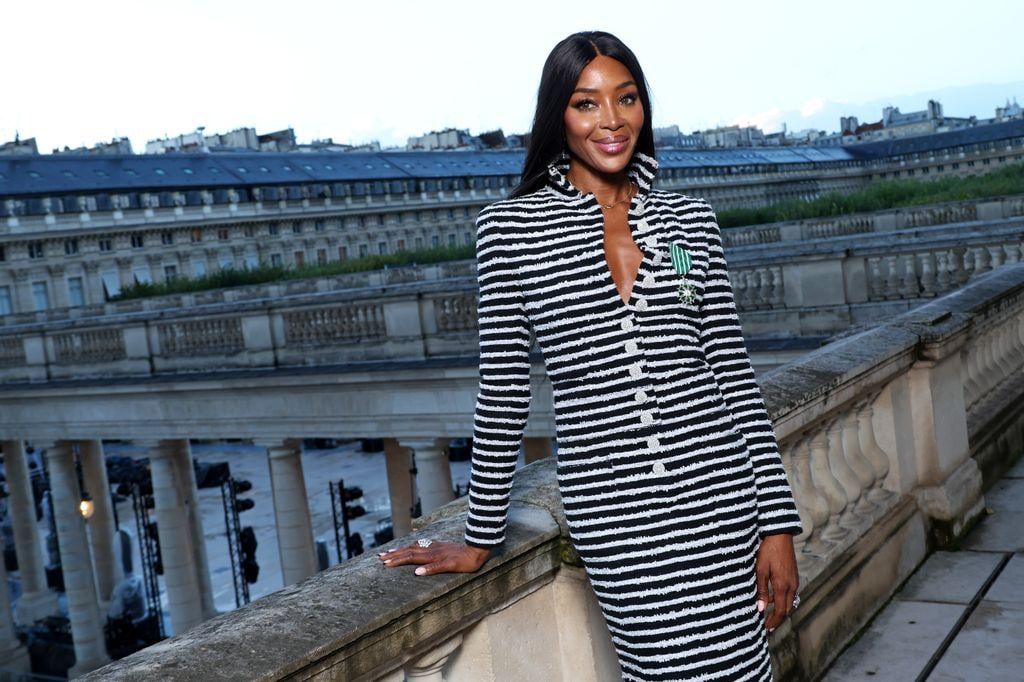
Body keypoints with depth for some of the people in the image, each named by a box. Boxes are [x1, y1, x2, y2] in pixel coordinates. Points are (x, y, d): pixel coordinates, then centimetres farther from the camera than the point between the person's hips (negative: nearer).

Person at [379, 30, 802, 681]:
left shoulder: (690, 218, 7)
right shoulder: (512, 226, 0)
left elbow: (733, 370, 7)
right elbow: (505, 390, 3)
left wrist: (778, 522, 3)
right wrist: (482, 536, 7)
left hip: (715, 495, 2)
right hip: (613, 512, -2)